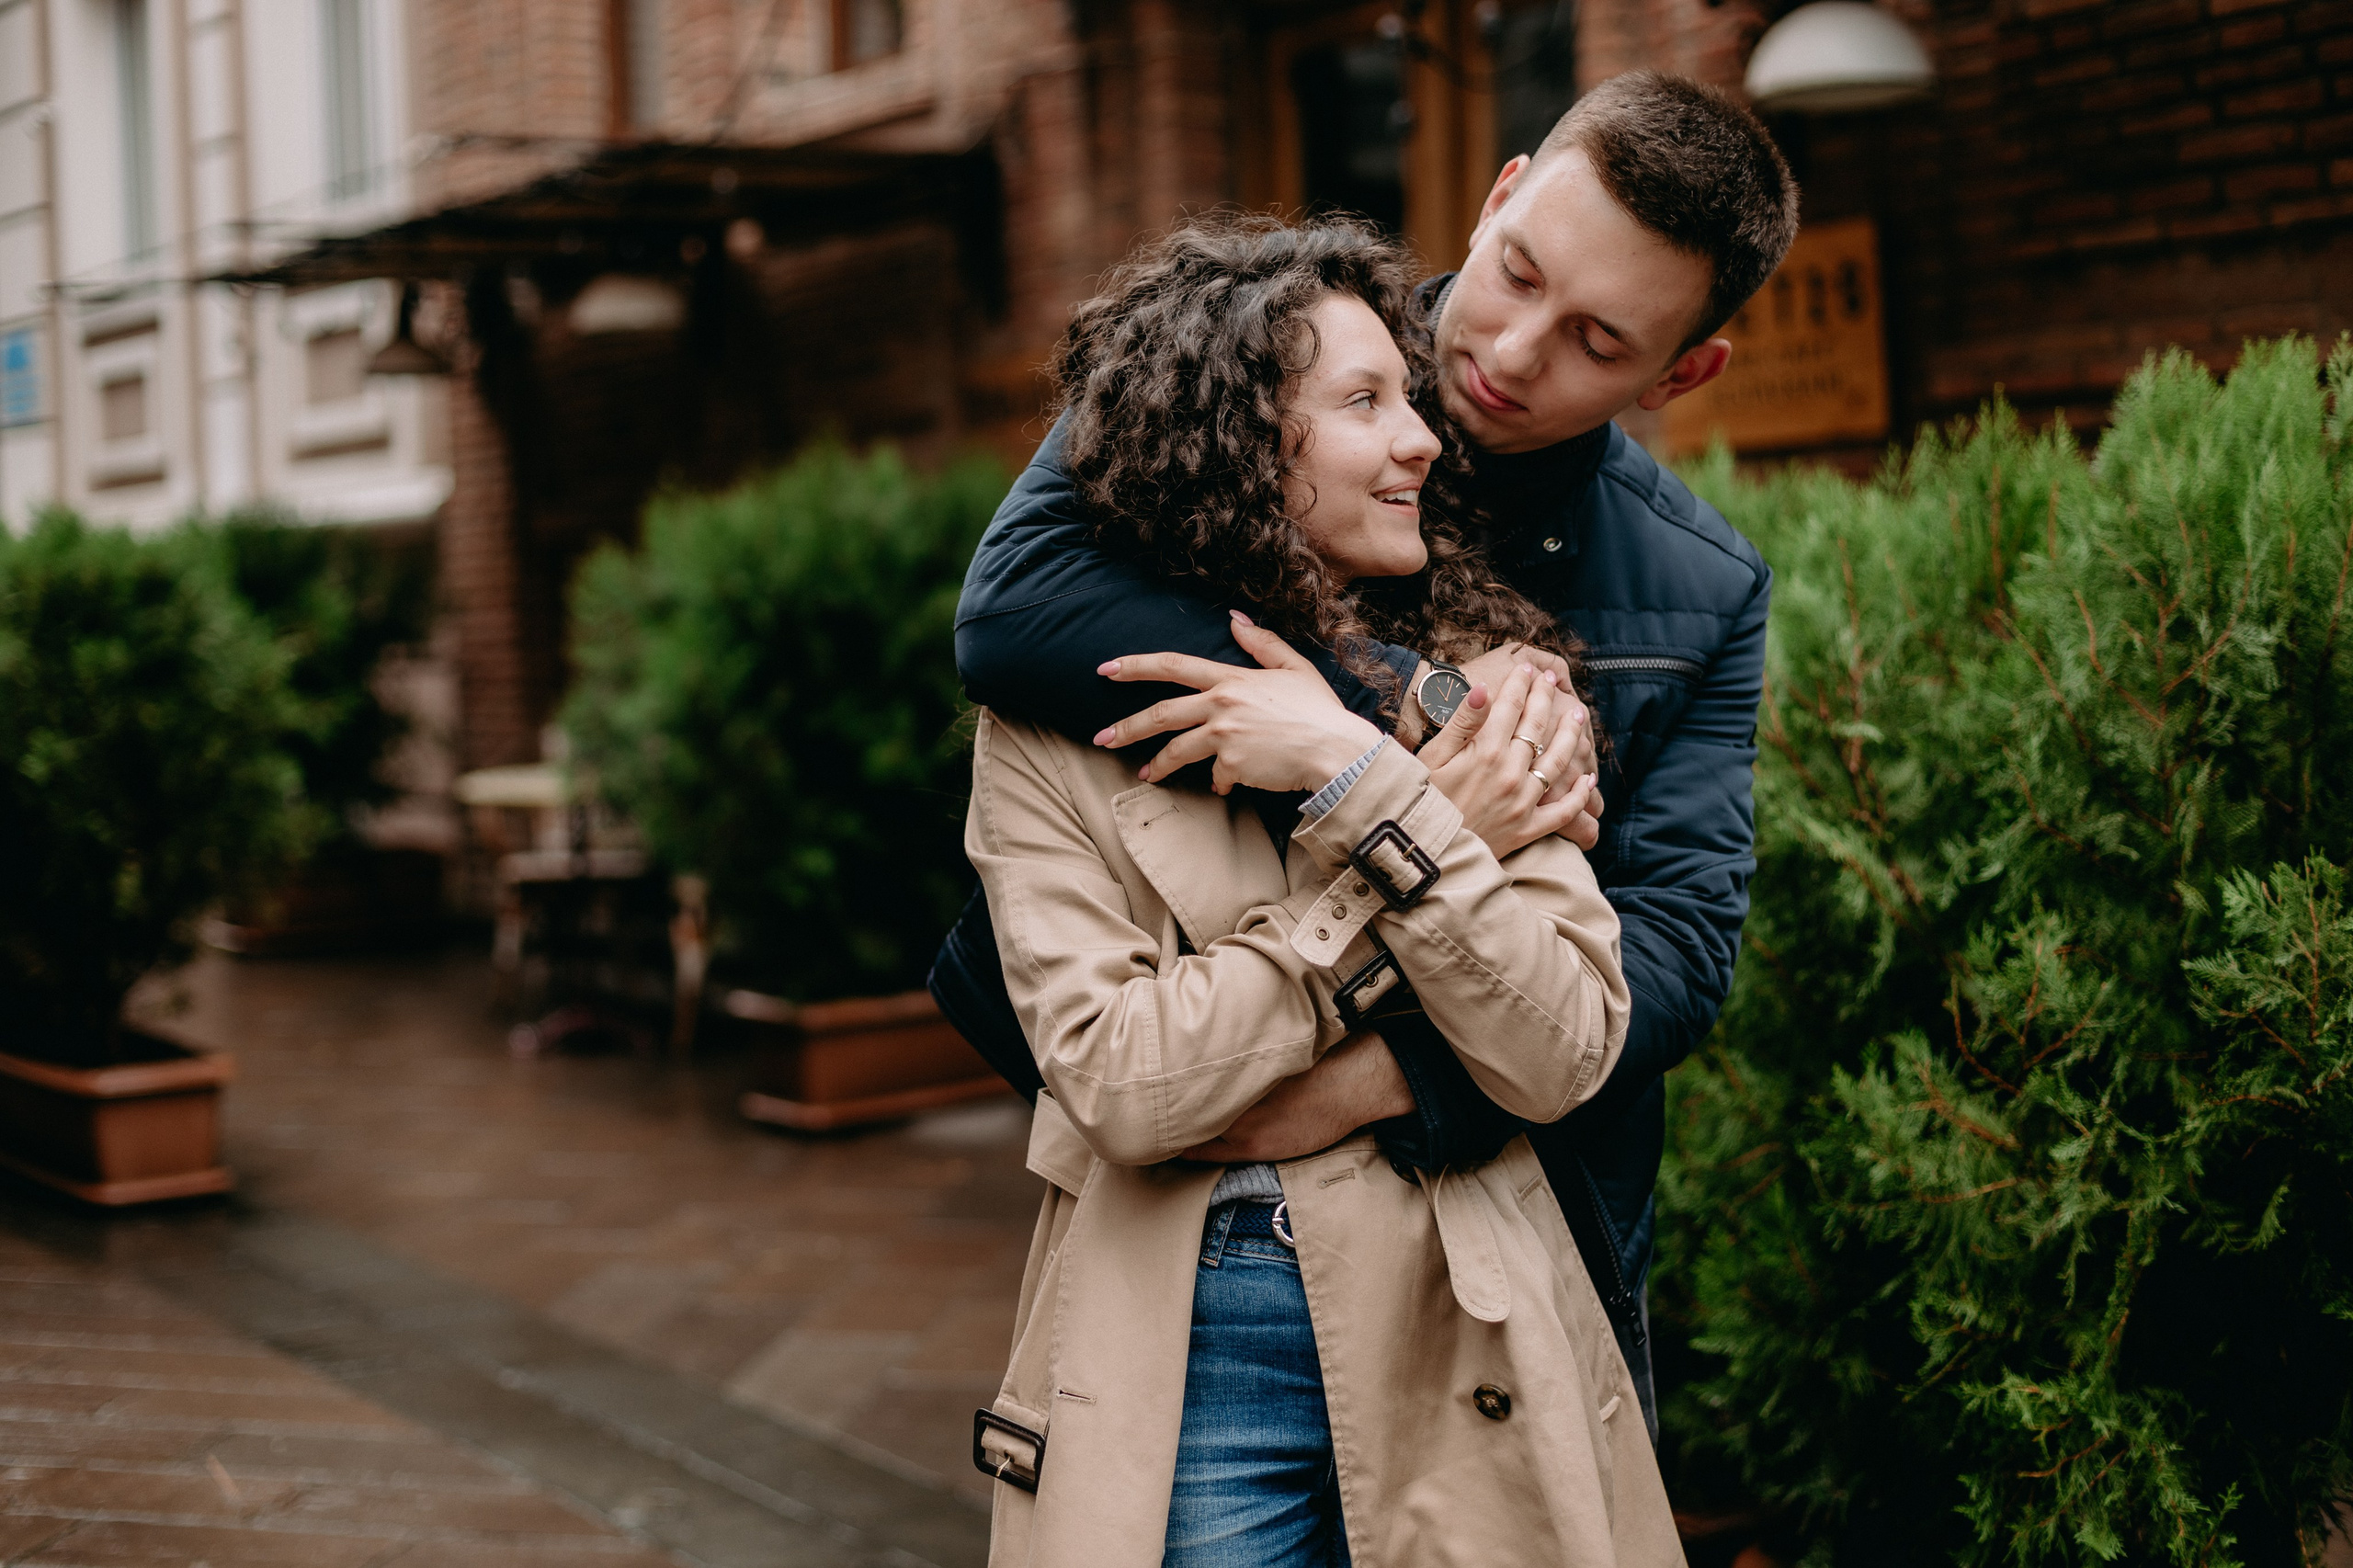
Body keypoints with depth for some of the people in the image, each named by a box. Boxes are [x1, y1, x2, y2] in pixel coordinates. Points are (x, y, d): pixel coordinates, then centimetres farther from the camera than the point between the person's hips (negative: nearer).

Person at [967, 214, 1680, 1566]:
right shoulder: (1050, 732, -6)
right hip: (1184, 1377, -2)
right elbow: (1121, 1085, -15)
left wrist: (1364, 784, -18)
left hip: (1461, 1362, 2)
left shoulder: (1481, 679, 0)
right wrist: (1435, 834, -15)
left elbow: (1564, 1057, -9)